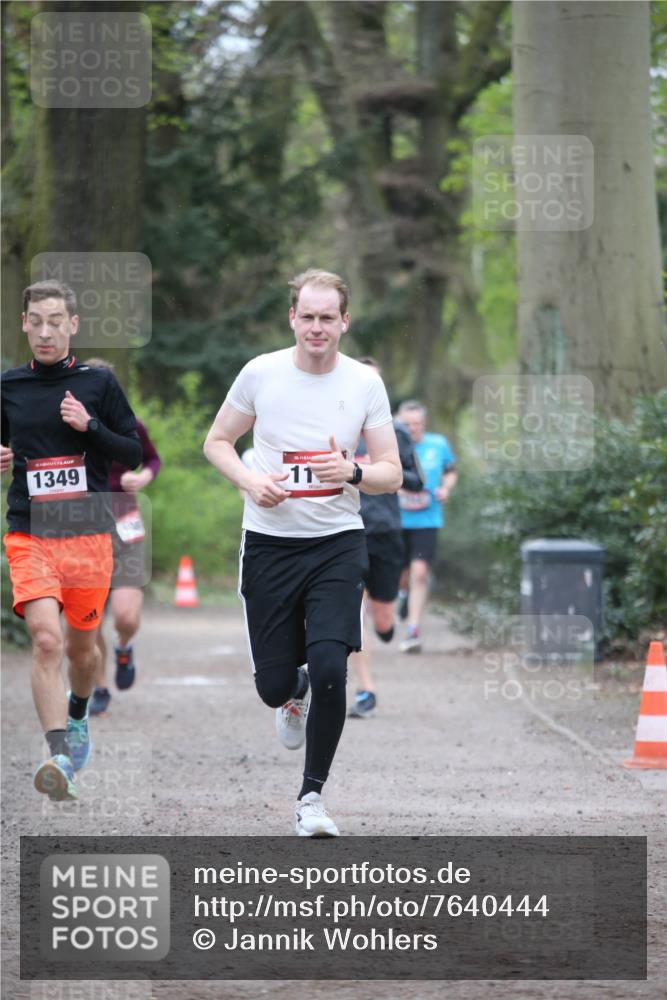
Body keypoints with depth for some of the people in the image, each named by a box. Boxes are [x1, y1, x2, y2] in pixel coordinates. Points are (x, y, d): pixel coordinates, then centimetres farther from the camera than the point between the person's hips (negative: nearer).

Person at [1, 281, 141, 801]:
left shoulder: (98, 383, 1)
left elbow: (133, 454, 3)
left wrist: (89, 426, -13)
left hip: (89, 536, 1)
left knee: (81, 644, 14)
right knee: (46, 639, -19)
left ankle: (77, 718, 46)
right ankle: (60, 756, -24)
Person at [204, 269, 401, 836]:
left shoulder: (365, 383, -1)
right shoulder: (261, 373, -3)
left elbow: (392, 475, 2)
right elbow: (217, 442, 9)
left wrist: (351, 473, -19)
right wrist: (250, 481, -10)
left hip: (337, 544, 0)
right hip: (269, 541, 1)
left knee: (329, 669, -17)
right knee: (273, 685, 2)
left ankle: (312, 795, 0)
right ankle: (295, 692, 43)